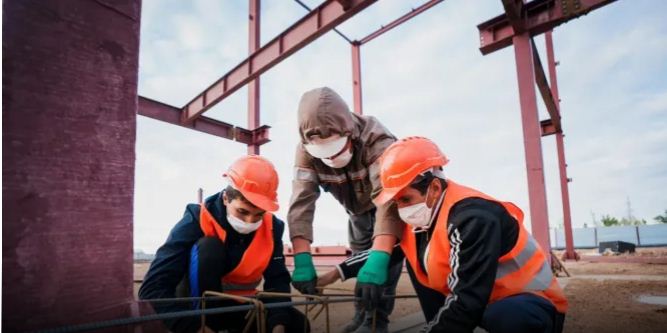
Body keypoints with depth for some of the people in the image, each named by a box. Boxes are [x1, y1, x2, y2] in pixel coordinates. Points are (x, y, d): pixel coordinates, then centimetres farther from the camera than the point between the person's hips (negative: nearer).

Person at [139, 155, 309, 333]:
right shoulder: (198, 220, -25)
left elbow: (278, 280, -12)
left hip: (240, 304, 4)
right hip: (199, 306, -3)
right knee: (208, 247, -30)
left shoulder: (271, 227, -13)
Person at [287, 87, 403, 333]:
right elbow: (301, 202, -36)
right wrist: (302, 260, -47)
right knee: (360, 258, 11)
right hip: (357, 209, 4)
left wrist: (377, 261, -61)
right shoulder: (306, 150, -29)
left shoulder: (376, 139, -42)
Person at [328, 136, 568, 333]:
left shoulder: (471, 218, -31)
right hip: (479, 299, 8)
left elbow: (467, 302, -33)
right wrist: (339, 271, -6)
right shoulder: (422, 215, -5)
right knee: (415, 259, -2)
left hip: (534, 302, -7)